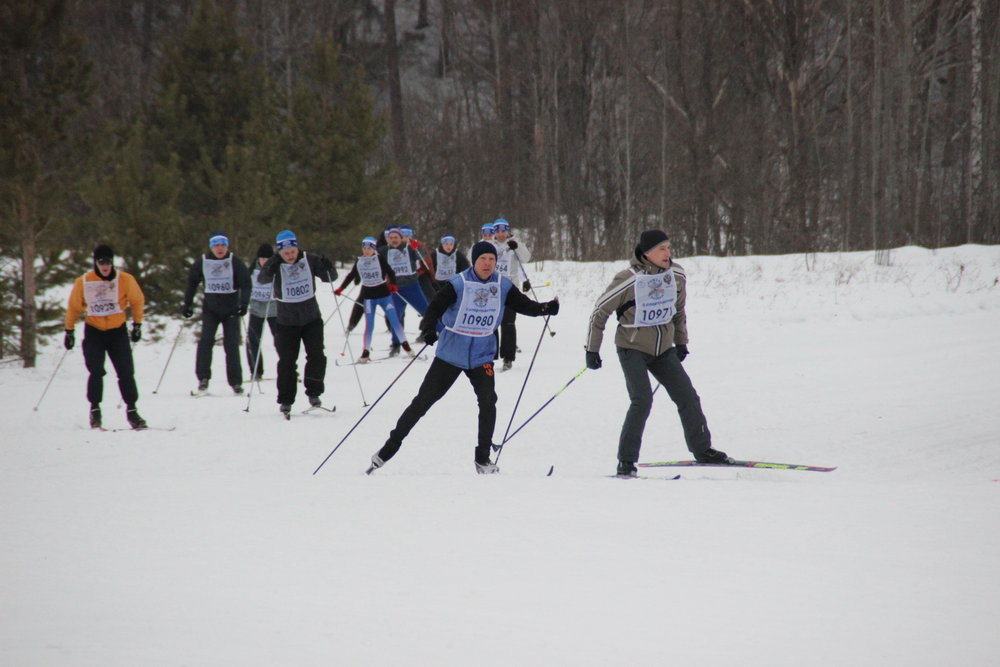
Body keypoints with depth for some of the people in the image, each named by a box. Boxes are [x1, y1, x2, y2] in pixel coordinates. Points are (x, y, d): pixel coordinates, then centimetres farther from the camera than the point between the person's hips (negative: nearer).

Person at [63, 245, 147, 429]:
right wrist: (69, 331, 6)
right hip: (94, 332, -1)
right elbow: (74, 307, 3)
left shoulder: (125, 280, -9)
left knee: (126, 372, -4)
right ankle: (95, 409, 3)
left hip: (118, 331, 1)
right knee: (96, 372, -11)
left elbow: (137, 301, 6)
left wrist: (137, 324, 5)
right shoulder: (83, 282, -9)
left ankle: (131, 410, 4)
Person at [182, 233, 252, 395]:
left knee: (232, 345, -1)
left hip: (231, 308, -1)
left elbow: (245, 283, -7)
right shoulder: (202, 262, -2)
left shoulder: (235, 262, -6)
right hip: (210, 308, 1)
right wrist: (187, 304, 6)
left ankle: (236, 382, 4)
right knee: (206, 341, -14)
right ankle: (203, 378, -8)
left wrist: (244, 303, -19)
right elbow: (192, 282, 8)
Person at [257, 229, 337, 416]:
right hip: (287, 321, -1)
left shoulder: (310, 260, -6)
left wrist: (327, 268, -22)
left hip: (311, 318, 1)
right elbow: (262, 279, -26)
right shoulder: (276, 265, -9)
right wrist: (271, 267, -43)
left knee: (317, 355, -8)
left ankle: (313, 393, 7)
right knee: (287, 361, 0)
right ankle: (285, 400, 9)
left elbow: (330, 277, 0)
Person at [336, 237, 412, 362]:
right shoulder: (359, 261, 5)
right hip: (368, 296, 2)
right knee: (369, 325, -2)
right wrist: (340, 289, 13)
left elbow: (390, 272, -4)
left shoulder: (379, 259, -4)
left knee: (394, 320, -3)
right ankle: (366, 353, 5)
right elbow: (351, 276, 14)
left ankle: (406, 347, 6)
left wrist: (393, 284, -18)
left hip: (384, 294, -2)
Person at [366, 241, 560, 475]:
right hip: (451, 354, -2)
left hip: (482, 357, 2)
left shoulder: (503, 286, -4)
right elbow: (435, 308, -16)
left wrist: (545, 308, -16)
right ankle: (392, 445, 15)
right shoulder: (458, 284, -15)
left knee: (488, 401, -14)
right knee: (423, 401, 2)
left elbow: (523, 304, 2)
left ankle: (483, 459, -1)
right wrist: (429, 329, -35)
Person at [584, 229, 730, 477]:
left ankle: (702, 450, 20)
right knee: (642, 401, -19)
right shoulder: (628, 280, -19)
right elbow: (600, 311, -9)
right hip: (632, 348, -5)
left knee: (688, 397, 4)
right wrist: (592, 350, -8)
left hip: (663, 348, 5)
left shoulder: (677, 276, -4)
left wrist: (681, 341, 20)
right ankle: (626, 461, -10)